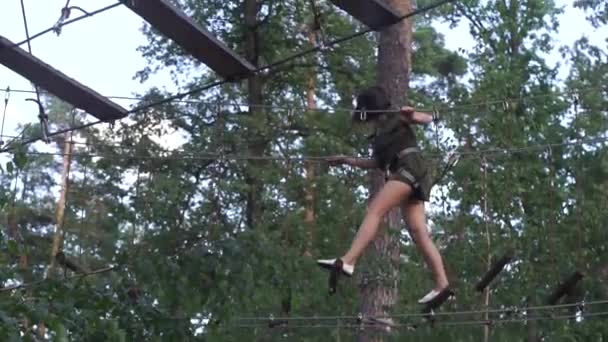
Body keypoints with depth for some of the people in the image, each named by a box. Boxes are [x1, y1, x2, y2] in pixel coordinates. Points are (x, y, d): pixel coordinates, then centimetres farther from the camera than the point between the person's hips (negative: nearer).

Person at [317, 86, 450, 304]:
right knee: (419, 233, -4)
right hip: (406, 175, 8)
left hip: (410, 167, -8)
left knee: (374, 211, -21)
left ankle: (347, 261, -34)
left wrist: (412, 115, -15)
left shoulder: (396, 117, 11)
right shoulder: (379, 134, 30)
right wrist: (346, 160, 40)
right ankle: (441, 284, -12)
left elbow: (428, 119, 5)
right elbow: (377, 163, 37)